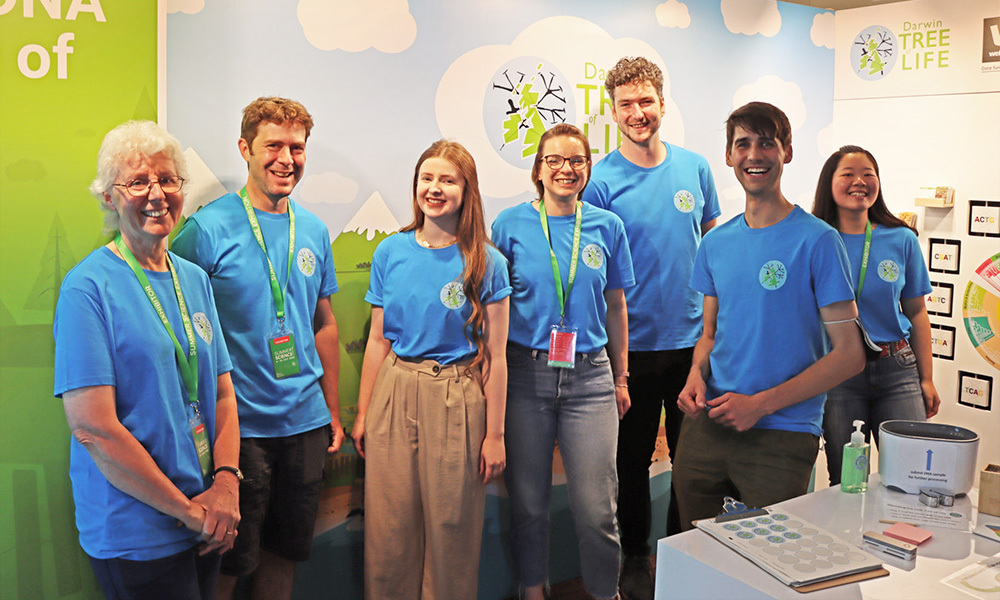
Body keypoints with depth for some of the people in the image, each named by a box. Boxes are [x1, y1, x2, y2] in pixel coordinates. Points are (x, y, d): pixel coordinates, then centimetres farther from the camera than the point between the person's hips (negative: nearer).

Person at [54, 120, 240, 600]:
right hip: (136, 534, -6)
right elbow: (92, 428, -18)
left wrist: (226, 482, -7)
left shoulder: (194, 279, 7)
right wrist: (189, 511, -14)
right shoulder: (87, 287, -13)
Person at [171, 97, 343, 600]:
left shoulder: (315, 231, 6)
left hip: (306, 422, 5)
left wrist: (333, 412, 14)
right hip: (238, 425, -5)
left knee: (286, 549, 18)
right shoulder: (207, 229, -11)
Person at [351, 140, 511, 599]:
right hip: (395, 393, 3)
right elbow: (378, 340, 7)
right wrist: (362, 414, 8)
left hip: (457, 399, -2)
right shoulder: (391, 252, 3)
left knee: (452, 526, 10)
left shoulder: (485, 262, -5)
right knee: (389, 525, 10)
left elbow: (494, 354, -5)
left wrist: (494, 434, -5)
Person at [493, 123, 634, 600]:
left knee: (596, 506, -1)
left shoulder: (606, 226, 5)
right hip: (525, 373, 0)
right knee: (528, 499, 10)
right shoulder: (511, 223, 1)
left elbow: (615, 306, 12)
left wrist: (620, 378, 13)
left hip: (589, 376, 1)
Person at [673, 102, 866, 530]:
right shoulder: (716, 243, 8)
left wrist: (761, 403, -15)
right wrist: (697, 376, -4)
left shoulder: (817, 241, -8)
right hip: (706, 427, 5)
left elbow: (849, 354, -9)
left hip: (781, 436, -4)